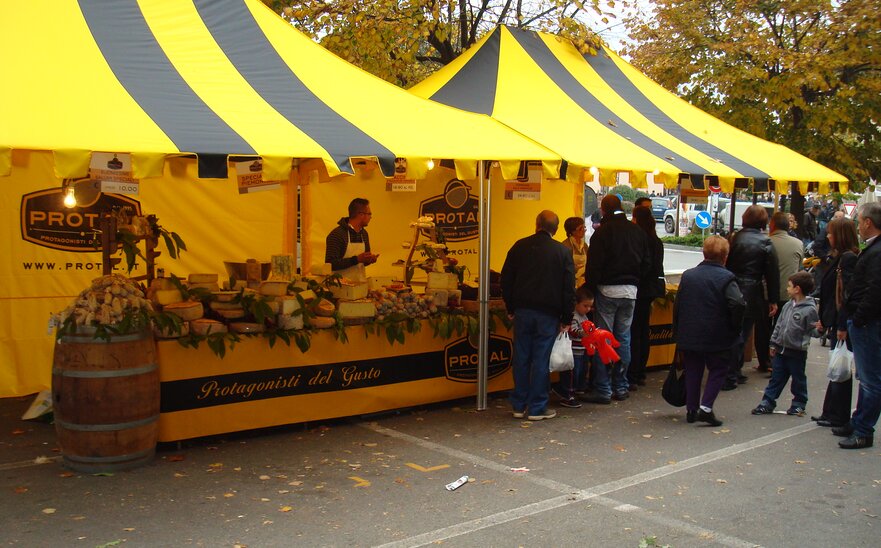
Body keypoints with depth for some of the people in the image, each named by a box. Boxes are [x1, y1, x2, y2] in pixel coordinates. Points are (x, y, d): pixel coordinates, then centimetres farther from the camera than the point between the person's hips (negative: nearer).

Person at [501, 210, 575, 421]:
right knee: (541, 360, 2)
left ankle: (519, 405, 15)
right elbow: (569, 287, -1)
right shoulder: (562, 251, -2)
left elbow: (506, 279, 6)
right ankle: (537, 408, 6)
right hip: (548, 314, -2)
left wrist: (510, 308, 14)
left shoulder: (520, 246, 4)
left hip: (523, 310, 2)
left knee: (521, 358, 9)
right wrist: (566, 318, 5)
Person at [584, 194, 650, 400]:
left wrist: (591, 286, -4)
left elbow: (594, 265, -13)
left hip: (607, 290, -4)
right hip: (630, 290, 5)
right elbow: (646, 263, 10)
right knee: (624, 338, 11)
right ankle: (621, 387, 15)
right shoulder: (638, 231, 7)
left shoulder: (602, 232, -10)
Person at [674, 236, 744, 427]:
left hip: (689, 335, 4)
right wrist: (735, 329, -9)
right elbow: (738, 304, -23)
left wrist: (677, 331, 17)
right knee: (718, 371, 9)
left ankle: (691, 409, 16)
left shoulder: (687, 275, 5)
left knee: (693, 372, 14)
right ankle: (706, 407, -4)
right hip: (718, 338, -4)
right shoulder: (726, 278, -11)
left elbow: (677, 305, 9)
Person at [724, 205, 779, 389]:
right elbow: (772, 274, -5)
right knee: (741, 335, 2)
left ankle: (735, 372, 23)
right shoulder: (765, 243, -7)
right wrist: (773, 300, 3)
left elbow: (726, 265, 5)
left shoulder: (734, 239, 1)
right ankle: (730, 377, 2)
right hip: (752, 294, -3)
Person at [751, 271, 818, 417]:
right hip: (781, 350, 6)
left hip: (797, 352, -6)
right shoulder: (788, 305, 6)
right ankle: (767, 403, 13)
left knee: (798, 380, 9)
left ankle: (799, 404, 24)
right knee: (776, 378, 9)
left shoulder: (810, 309, -15)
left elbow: (814, 330, -11)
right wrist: (774, 343, 12)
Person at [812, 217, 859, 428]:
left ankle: (839, 417, 7)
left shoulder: (848, 259, -15)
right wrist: (824, 320, 19)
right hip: (837, 322, 10)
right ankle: (831, 414, 22)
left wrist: (842, 326, -23)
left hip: (843, 323, -10)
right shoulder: (838, 258, 14)